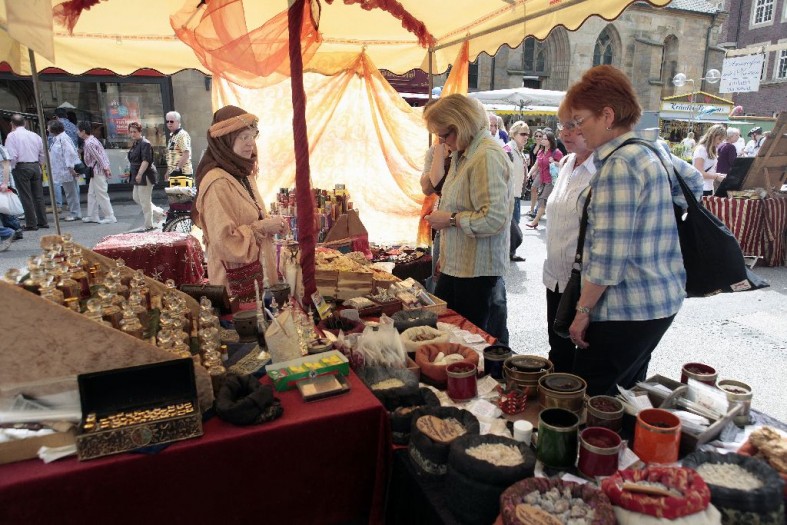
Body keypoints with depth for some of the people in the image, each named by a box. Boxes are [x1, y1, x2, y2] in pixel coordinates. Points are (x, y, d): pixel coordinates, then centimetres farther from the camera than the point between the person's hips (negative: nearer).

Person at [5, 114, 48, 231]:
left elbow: (11, 156, -12)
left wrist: (12, 168, 0)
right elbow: (42, 154, 12)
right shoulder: (34, 135, 9)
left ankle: (31, 224, 1)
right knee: (38, 195, 9)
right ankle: (42, 221, 12)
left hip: (21, 167, -5)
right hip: (35, 166, 5)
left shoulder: (12, 135, -6)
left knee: (26, 197, -1)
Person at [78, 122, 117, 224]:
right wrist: (107, 166, 8)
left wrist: (105, 168, -13)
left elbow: (98, 157, -19)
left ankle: (110, 217, 1)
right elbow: (103, 153, 10)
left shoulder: (88, 143, -18)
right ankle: (93, 216, 21)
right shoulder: (93, 139, 12)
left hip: (98, 171, -10)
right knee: (91, 194, 15)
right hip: (96, 171, 10)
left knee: (101, 195, -4)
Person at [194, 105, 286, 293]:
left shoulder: (242, 174, 8)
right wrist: (263, 227, -17)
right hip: (235, 280, -9)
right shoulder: (217, 183, -20)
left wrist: (270, 224, 2)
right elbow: (224, 242, -24)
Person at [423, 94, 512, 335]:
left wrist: (451, 219, -16)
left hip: (476, 270, -9)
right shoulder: (463, 153, 13)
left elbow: (494, 219, -27)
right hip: (456, 264, 10)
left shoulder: (488, 156, -19)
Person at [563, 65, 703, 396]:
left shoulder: (619, 164, -19)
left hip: (626, 310, -10)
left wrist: (583, 310, -15)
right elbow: (694, 182, 29)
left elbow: (609, 255, -22)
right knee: (627, 392, 20)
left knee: (587, 398, -2)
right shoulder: (655, 148, 8)